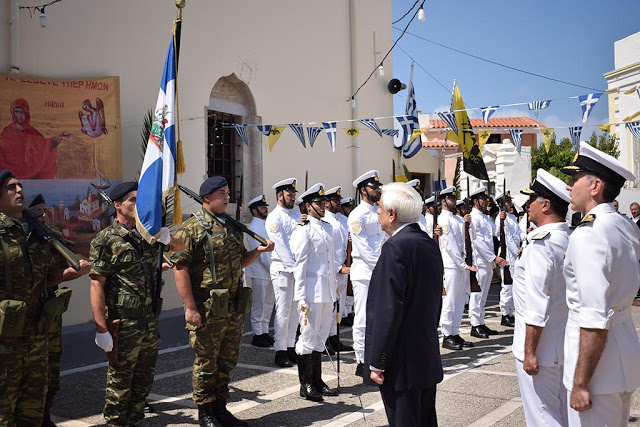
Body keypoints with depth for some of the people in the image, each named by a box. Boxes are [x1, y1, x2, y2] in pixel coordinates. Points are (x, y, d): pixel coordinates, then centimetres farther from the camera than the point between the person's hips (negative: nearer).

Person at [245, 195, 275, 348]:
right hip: (259, 272, -8)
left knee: (269, 303, 13)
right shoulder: (253, 228, -12)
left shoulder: (267, 225, 14)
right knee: (258, 304, 0)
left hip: (269, 272, 8)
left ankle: (265, 331, 22)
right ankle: (257, 334, 8)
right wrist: (272, 268, -16)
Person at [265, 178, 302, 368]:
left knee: (294, 310, 11)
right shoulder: (274, 217, -7)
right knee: (283, 311, -4)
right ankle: (280, 351, 5)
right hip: (282, 269, -7)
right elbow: (280, 245, -14)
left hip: (298, 268, 7)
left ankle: (291, 347, 21)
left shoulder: (297, 214, 15)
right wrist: (293, 267, -16)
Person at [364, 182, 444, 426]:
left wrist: (377, 363, -16)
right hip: (428, 359, 9)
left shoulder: (396, 247, -18)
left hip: (402, 363, -9)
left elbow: (388, 311, -22)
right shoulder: (430, 244, 9)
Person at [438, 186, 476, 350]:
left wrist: (468, 224, -1)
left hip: (462, 265, 8)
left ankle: (455, 334, 19)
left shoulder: (458, 218, 18)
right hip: (451, 265, -8)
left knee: (460, 301, 11)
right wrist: (464, 265, -15)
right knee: (449, 301, -5)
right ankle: (447, 336, 2)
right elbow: (450, 245, -14)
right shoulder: (442, 219, -8)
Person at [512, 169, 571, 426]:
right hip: (566, 344, 9)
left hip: (541, 347, -9)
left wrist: (530, 352, -17)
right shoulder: (571, 240, 6)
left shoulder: (540, 246, -21)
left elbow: (537, 308, -23)